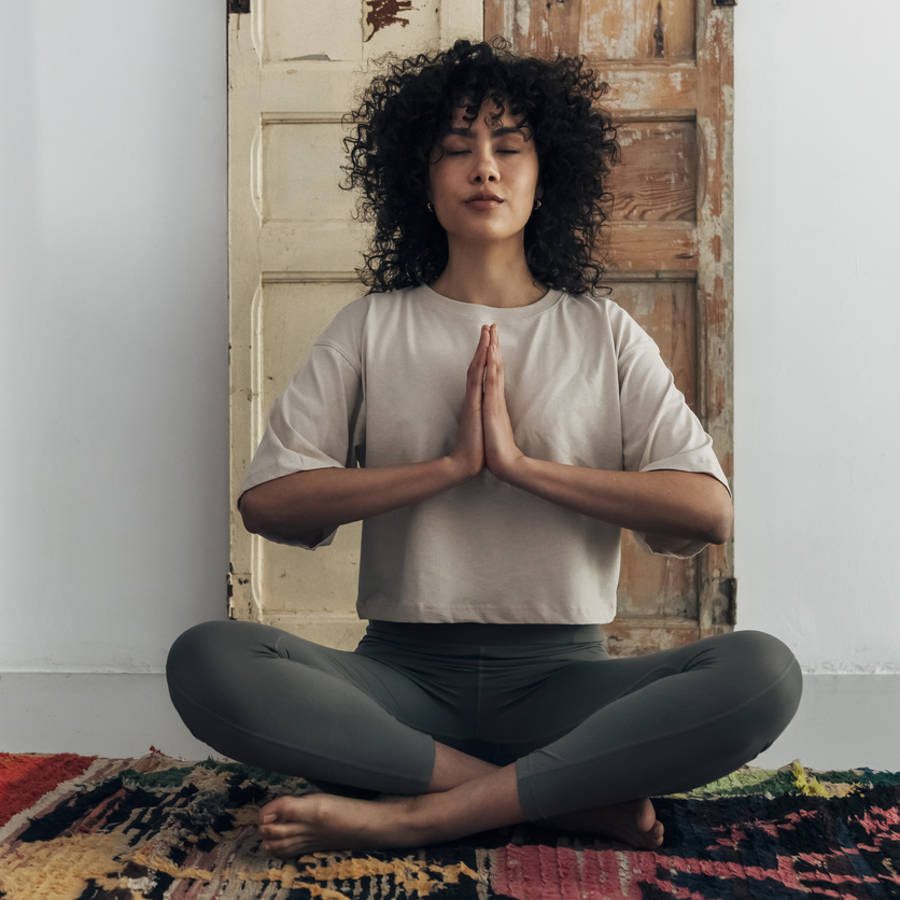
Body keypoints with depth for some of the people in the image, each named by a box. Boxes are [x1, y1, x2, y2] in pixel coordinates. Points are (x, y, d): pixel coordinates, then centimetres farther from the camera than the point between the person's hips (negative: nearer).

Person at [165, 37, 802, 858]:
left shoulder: (604, 332, 9)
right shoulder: (372, 328, 9)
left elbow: (709, 511, -5)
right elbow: (268, 501, -4)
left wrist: (522, 462, -11)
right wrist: (451, 465, -11)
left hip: (559, 673, 0)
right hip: (403, 672, 1)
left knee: (762, 670, -27)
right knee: (207, 659, -27)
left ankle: (413, 815, -25)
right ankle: (574, 798, -22)